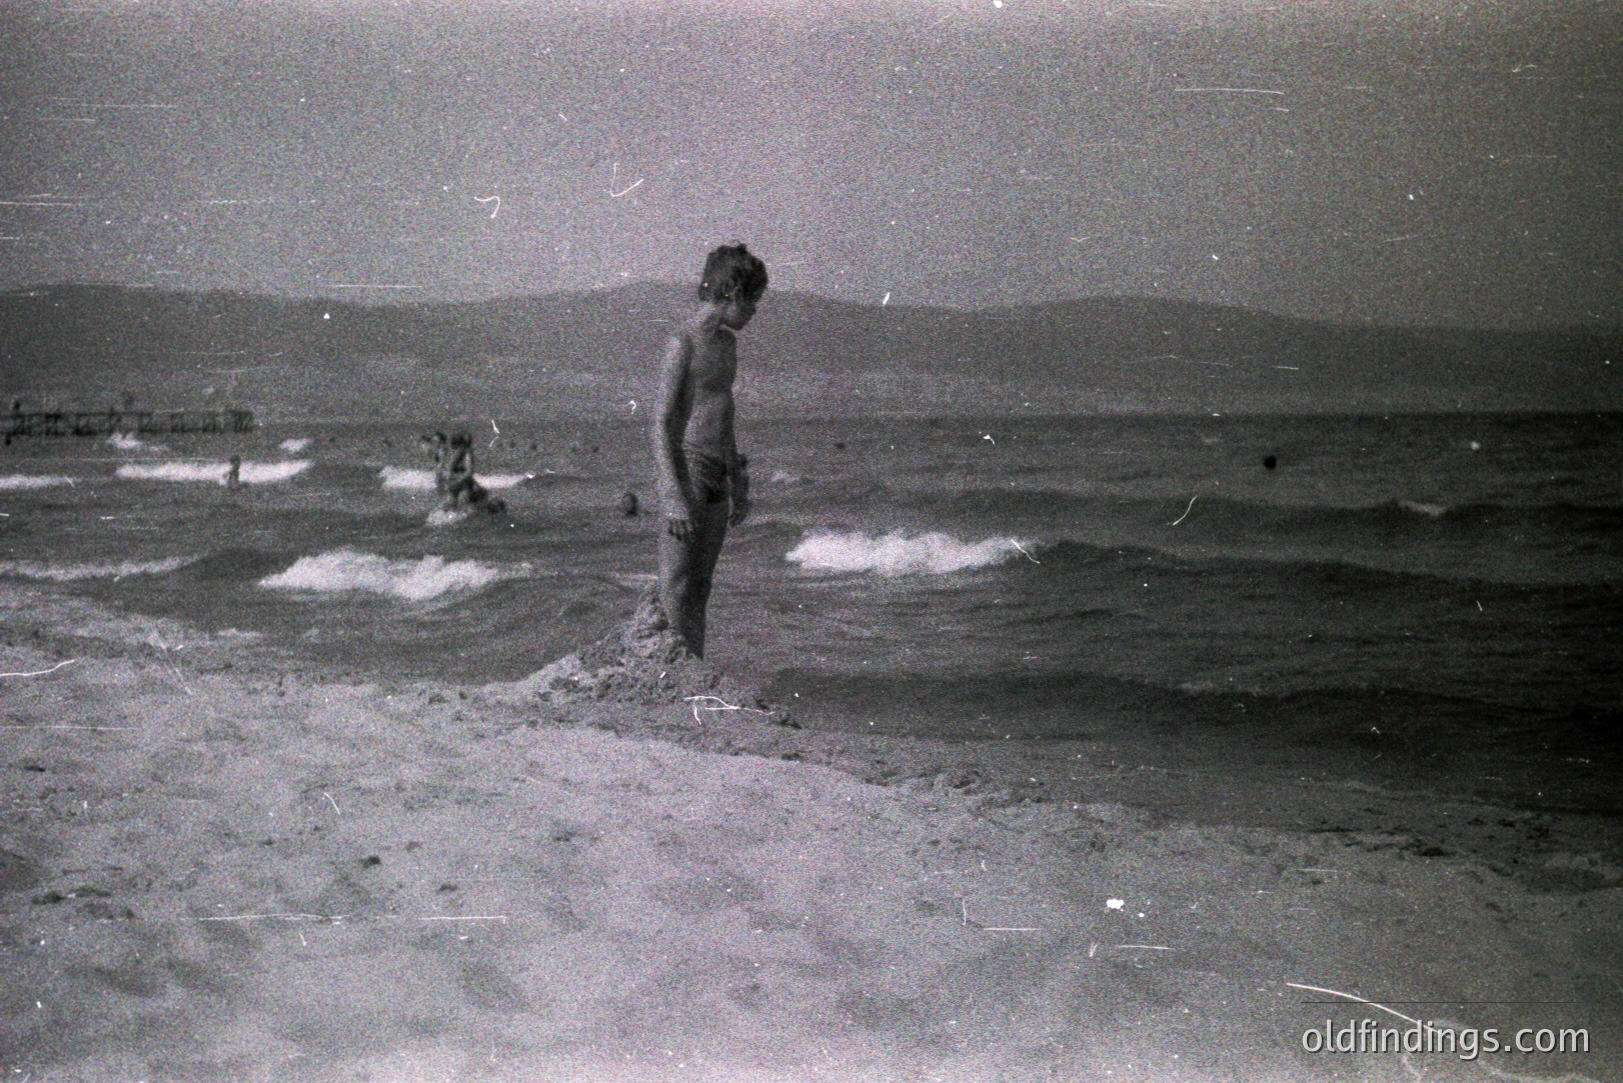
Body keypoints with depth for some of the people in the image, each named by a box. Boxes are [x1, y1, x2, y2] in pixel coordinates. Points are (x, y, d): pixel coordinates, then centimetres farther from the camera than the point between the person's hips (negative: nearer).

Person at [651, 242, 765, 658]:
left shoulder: (726, 343, 16)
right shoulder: (683, 343, -11)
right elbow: (662, 425, -14)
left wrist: (738, 483, 25)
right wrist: (675, 497, -20)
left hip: (718, 474, 9)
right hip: (687, 470, -8)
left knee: (700, 588, 10)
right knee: (677, 589, -6)